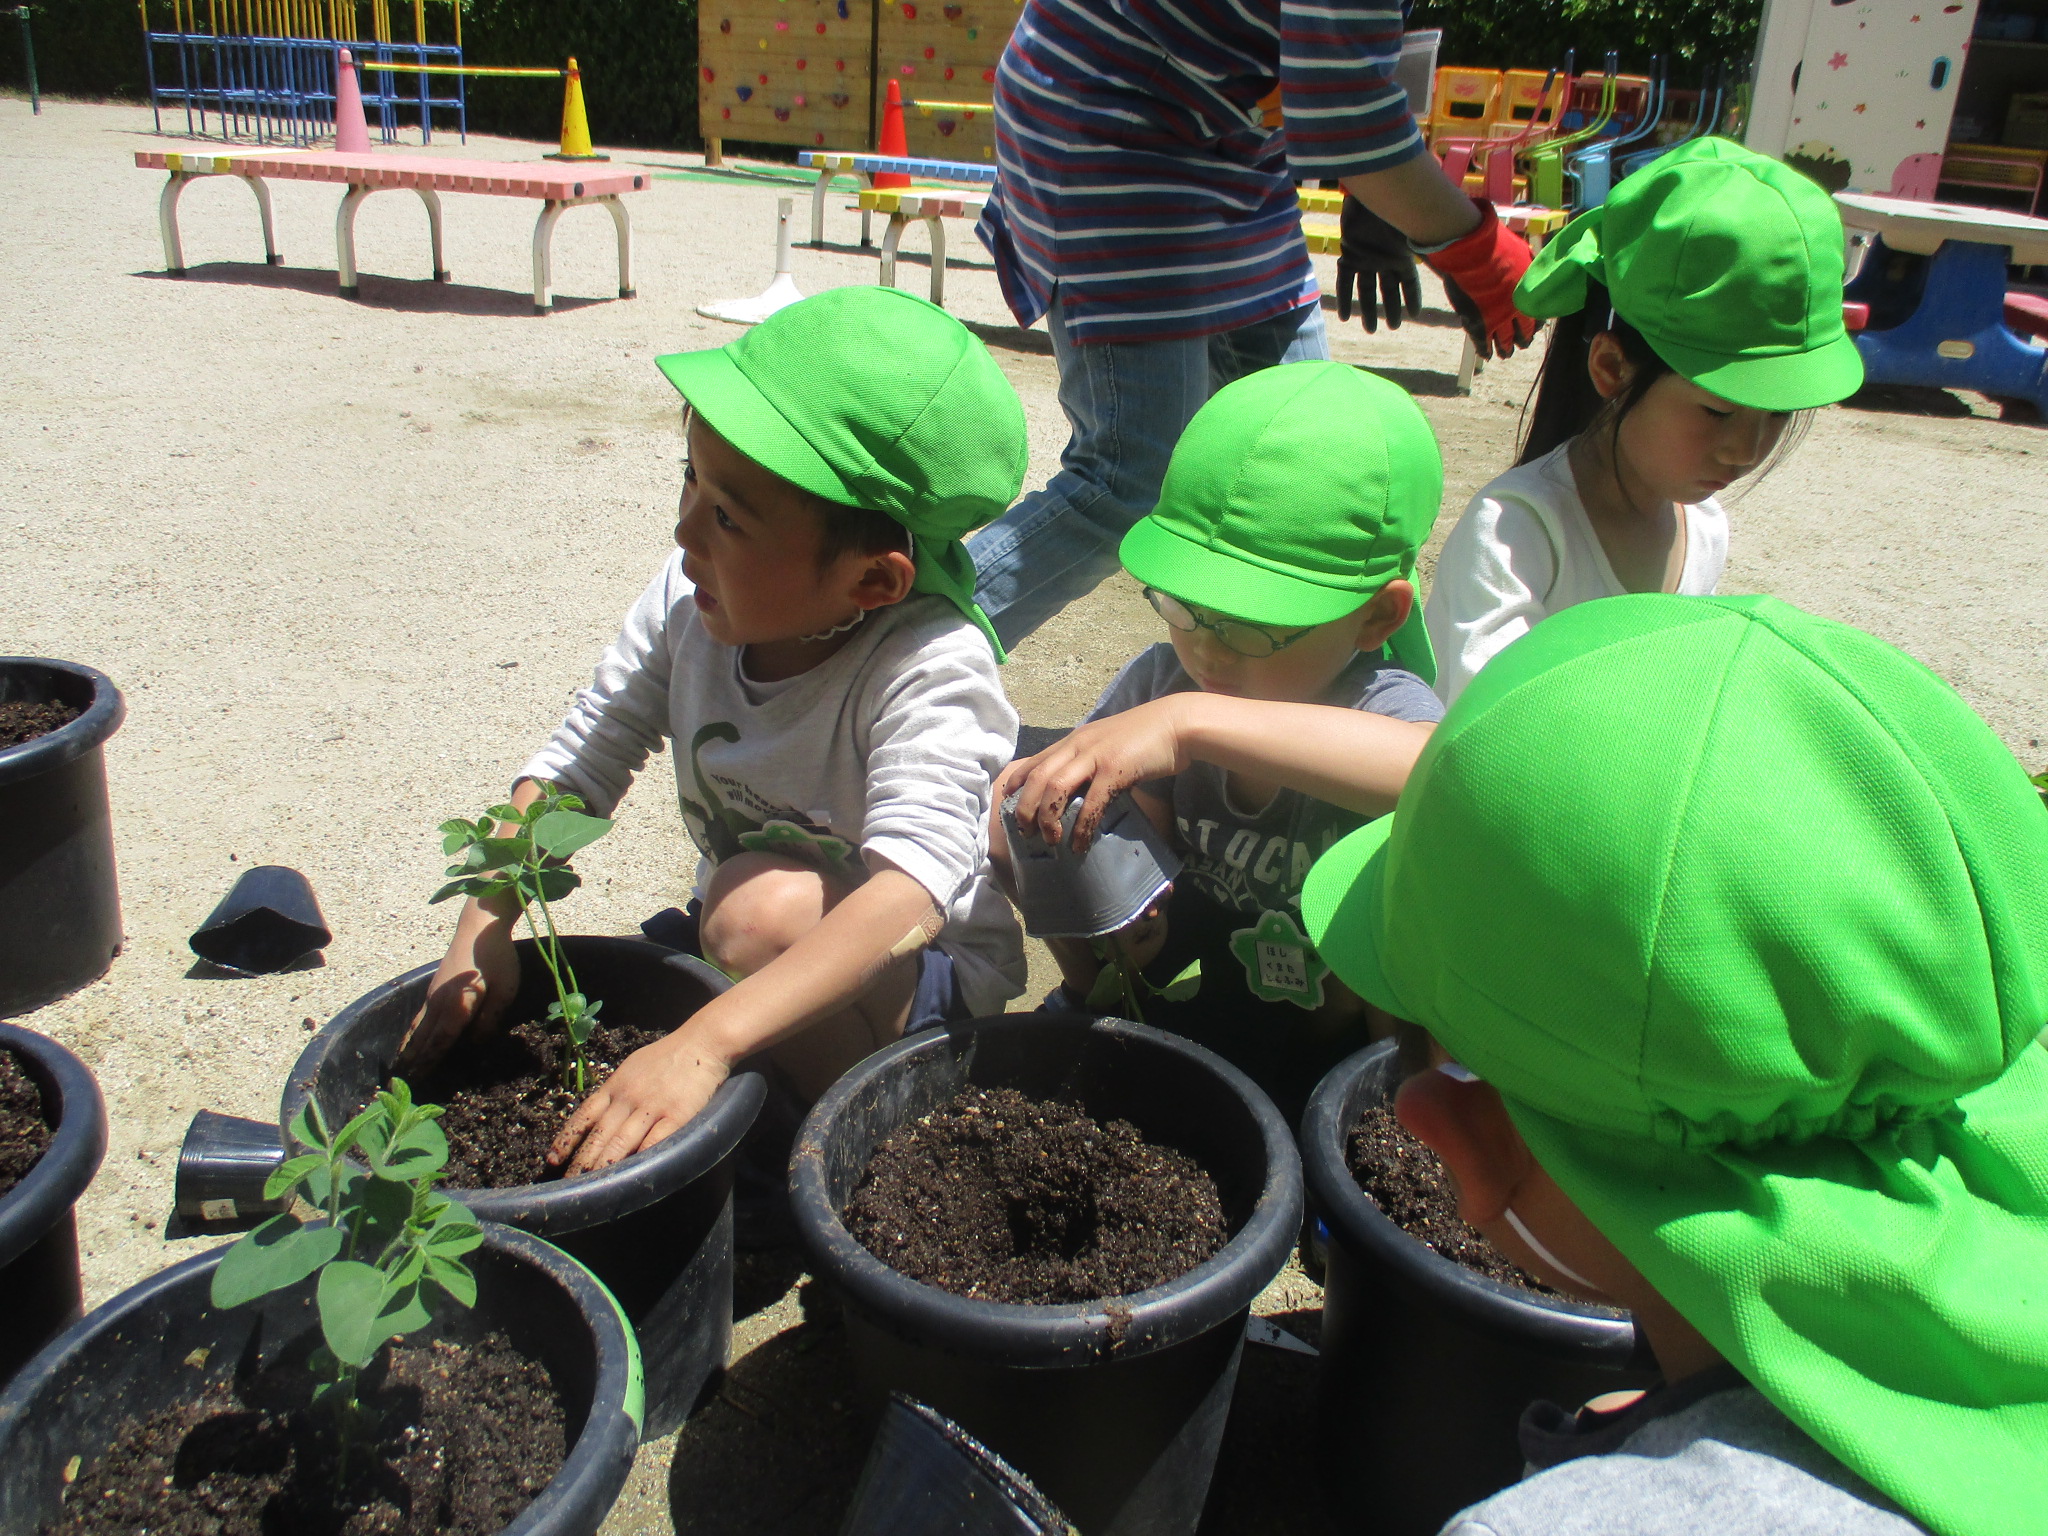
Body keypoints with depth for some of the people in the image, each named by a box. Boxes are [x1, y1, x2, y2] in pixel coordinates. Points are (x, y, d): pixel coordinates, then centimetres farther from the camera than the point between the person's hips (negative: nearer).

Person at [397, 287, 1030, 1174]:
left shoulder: (930, 667, -32)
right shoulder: (689, 600, -14)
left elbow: (909, 894, -44)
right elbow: (578, 763, -7)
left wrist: (703, 1045, -54)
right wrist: (484, 934, -21)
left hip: (925, 979, -5)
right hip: (735, 963, 6)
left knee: (763, 905, -36)